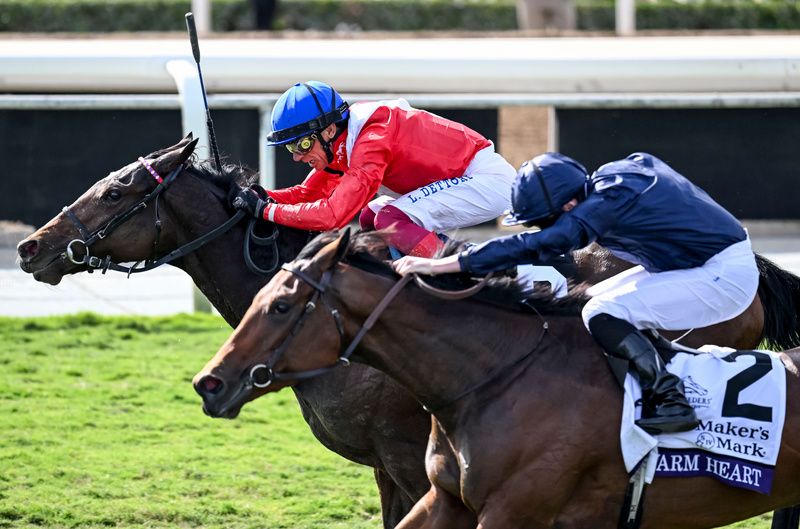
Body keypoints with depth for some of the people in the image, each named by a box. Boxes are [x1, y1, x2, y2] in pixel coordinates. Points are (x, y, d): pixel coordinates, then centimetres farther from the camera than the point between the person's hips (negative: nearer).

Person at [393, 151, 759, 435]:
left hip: (725, 277, -10)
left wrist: (437, 265, -30)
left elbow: (530, 247, -29)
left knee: (602, 315, -19)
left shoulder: (601, 207, -24)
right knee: (597, 300, 13)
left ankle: (669, 401, -18)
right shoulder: (625, 169, 1)